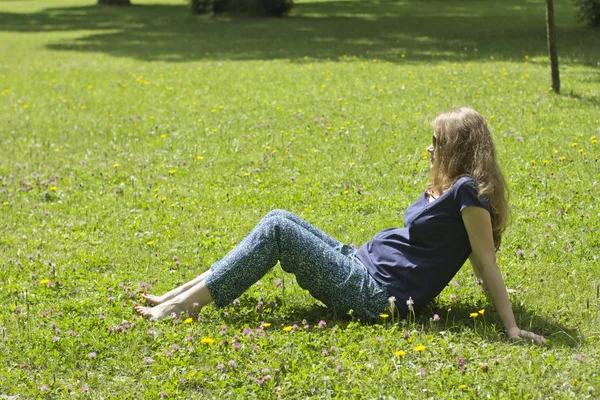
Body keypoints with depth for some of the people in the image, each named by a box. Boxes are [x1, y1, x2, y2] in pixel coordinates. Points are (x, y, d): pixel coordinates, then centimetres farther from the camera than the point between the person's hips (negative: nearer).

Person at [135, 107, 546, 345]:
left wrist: (512, 328, -18)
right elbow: (478, 261, 17)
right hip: (363, 264, 10)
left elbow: (487, 261, -16)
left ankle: (181, 306, -12)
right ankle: (188, 291, 3)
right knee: (279, 220, 5)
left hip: (378, 295, -10)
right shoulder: (449, 189, 14)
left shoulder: (467, 191, -14)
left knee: (277, 230, -15)